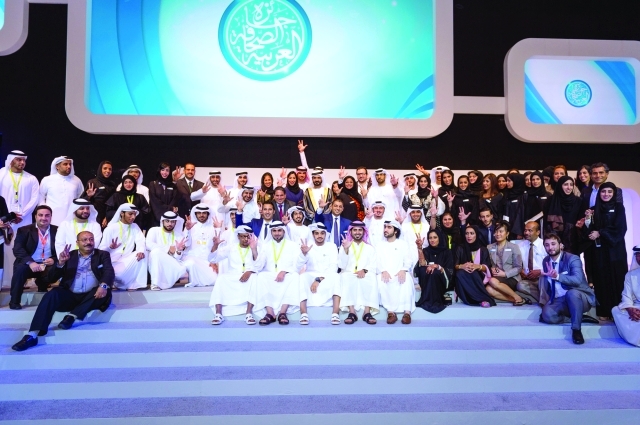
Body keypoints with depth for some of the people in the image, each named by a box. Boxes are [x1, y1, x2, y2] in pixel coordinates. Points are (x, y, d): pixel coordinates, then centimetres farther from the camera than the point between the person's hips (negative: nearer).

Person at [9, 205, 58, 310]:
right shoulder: (24, 230, 5)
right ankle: (14, 301, -16)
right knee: (20, 269, -33)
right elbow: (17, 249, -8)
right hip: (29, 264, -1)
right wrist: (30, 262, -25)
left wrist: (54, 259, -19)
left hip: (48, 265, 1)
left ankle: (42, 286, 4)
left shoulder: (58, 231, 7)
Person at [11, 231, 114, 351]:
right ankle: (32, 335, -36)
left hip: (91, 296, -1)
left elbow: (109, 272, -6)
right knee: (52, 294, -28)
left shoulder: (103, 255, 13)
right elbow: (51, 278, 8)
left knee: (104, 291, -32)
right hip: (70, 295, 1)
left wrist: (104, 285, -29)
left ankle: (71, 316, -31)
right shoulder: (69, 255, 15)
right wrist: (61, 262, -12)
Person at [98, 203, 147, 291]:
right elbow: (101, 250, -7)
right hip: (113, 263, -4)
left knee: (142, 255, -26)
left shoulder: (135, 227, 9)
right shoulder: (111, 228, -4)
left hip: (126, 261, 4)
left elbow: (140, 240, -7)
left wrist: (141, 251, -29)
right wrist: (110, 247, -30)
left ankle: (134, 285, -19)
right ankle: (119, 283, 4)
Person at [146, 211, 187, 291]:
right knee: (156, 251, -33)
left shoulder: (178, 236, 6)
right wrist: (168, 249, -17)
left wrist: (179, 251, -25)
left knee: (182, 269, -29)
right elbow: (148, 245, -20)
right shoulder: (154, 230, 0)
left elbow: (177, 259, -2)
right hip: (155, 265, -2)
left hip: (170, 266, 2)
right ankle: (155, 283, -27)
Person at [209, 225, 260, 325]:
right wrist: (215, 245, -12)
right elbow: (212, 259, 4)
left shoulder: (255, 247, 5)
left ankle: (249, 314, -35)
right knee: (221, 278, -29)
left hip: (249, 277, -1)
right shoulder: (231, 246, 9)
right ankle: (218, 314, -33)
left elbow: (258, 267, -7)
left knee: (254, 278, -33)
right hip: (232, 277, 1)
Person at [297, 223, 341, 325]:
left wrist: (319, 280, -21)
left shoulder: (332, 246, 5)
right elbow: (298, 267, -4)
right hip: (310, 278, 0)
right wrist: (303, 253, -23)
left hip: (327, 279, 0)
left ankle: (336, 314, -38)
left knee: (336, 276, -32)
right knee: (302, 277, -31)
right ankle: (303, 314, -38)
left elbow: (333, 268, -7)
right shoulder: (308, 246, 7)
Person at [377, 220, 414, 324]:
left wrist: (403, 270, -17)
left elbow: (408, 260, 5)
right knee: (381, 281, -34)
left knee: (406, 280, -35)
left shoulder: (403, 244, 18)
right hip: (385, 274, 1)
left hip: (400, 274, -1)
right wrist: (383, 271, -15)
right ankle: (390, 311, -33)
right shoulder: (380, 246, 21)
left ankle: (407, 312, -37)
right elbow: (377, 263, 7)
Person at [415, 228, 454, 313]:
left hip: (442, 281, -1)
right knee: (423, 270, -31)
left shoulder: (447, 252, 3)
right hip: (427, 281, 1)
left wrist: (437, 266, -23)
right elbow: (422, 264, -16)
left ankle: (434, 301, -24)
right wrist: (419, 248, -27)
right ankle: (426, 300, -24)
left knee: (435, 273, -34)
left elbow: (450, 272, -6)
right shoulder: (426, 251, 6)